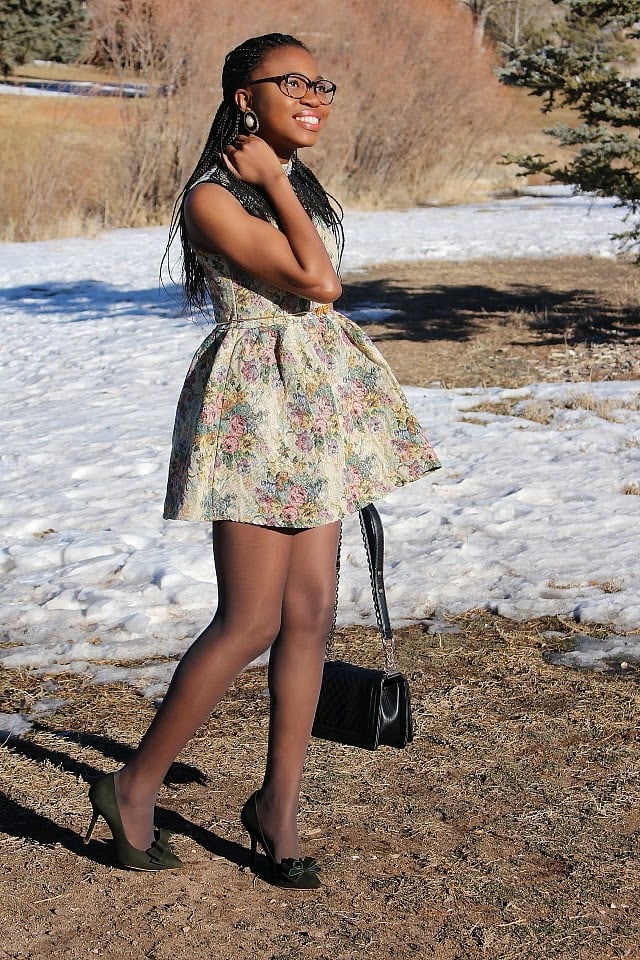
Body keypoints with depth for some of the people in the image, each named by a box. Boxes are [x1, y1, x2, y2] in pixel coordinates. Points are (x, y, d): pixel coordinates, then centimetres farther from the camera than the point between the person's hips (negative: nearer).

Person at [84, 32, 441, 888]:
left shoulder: (301, 186, 13)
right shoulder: (212, 197, -13)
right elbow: (317, 282, -20)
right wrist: (273, 182, -13)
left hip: (315, 402, 8)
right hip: (256, 404, -8)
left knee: (311, 614, 6)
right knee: (252, 623, -7)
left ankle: (278, 807, 18)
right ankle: (133, 789, 11)